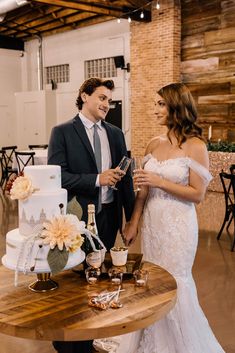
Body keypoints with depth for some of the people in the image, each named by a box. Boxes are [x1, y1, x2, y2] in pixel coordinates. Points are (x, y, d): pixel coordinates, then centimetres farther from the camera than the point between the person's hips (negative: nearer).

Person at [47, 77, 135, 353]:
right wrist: (97, 179, -23)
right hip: (78, 217, -4)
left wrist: (131, 216, 8)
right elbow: (56, 176, -15)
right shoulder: (62, 132, -6)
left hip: (109, 216, 5)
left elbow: (125, 176, 10)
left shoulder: (115, 133, 8)